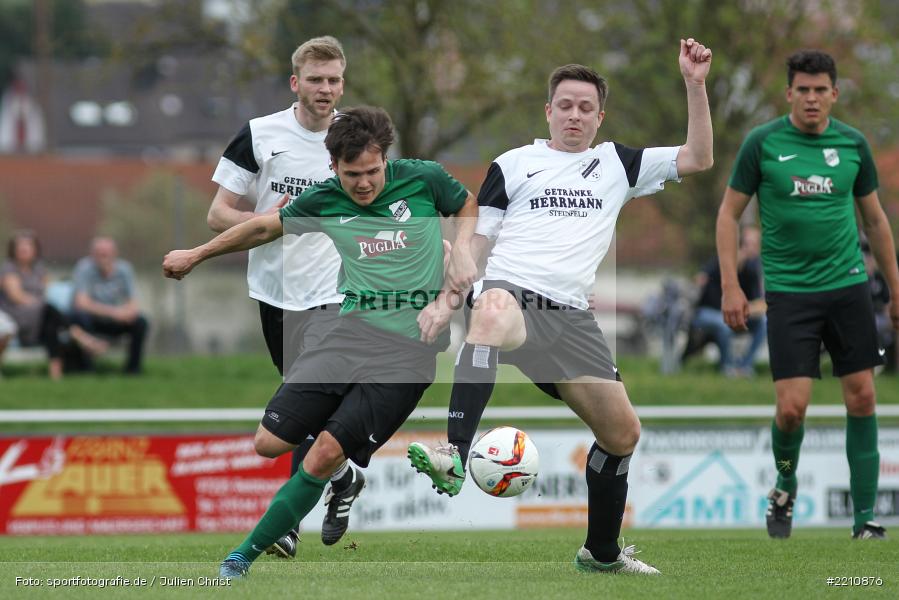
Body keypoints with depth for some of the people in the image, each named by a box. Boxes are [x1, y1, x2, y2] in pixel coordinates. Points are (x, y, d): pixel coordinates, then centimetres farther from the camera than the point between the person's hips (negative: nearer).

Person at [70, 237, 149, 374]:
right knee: (81, 316, -35)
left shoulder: (124, 269, -7)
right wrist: (112, 312, -41)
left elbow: (133, 305, -8)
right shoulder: (84, 268, -19)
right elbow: (82, 303, -29)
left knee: (140, 322, -22)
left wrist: (130, 311, -34)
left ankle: (133, 367, -3)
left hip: (114, 322, 3)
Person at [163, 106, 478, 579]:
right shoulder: (323, 201, 3)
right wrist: (196, 255, 30)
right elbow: (265, 226, 19)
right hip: (352, 331, 4)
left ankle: (245, 556, -3)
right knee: (270, 442, -5)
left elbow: (472, 210, 14)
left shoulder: (424, 180, -4)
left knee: (327, 454, -15)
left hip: (410, 344, -4)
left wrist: (461, 253, -4)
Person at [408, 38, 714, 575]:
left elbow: (697, 159, 13)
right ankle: (454, 459, -56)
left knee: (622, 432, 6)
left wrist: (695, 84, 5)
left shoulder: (618, 164, 20)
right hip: (512, 293, -4)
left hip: (571, 317, 4)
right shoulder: (513, 165, 13)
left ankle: (603, 551, 28)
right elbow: (475, 240, 14)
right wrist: (467, 291, -4)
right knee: (494, 313, -43)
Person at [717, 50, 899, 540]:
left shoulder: (852, 144, 4)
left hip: (848, 285, 3)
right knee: (792, 406, -10)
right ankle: (785, 485, 21)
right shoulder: (762, 143, -4)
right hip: (788, 291, -2)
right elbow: (729, 213, 2)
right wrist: (730, 287, -6)